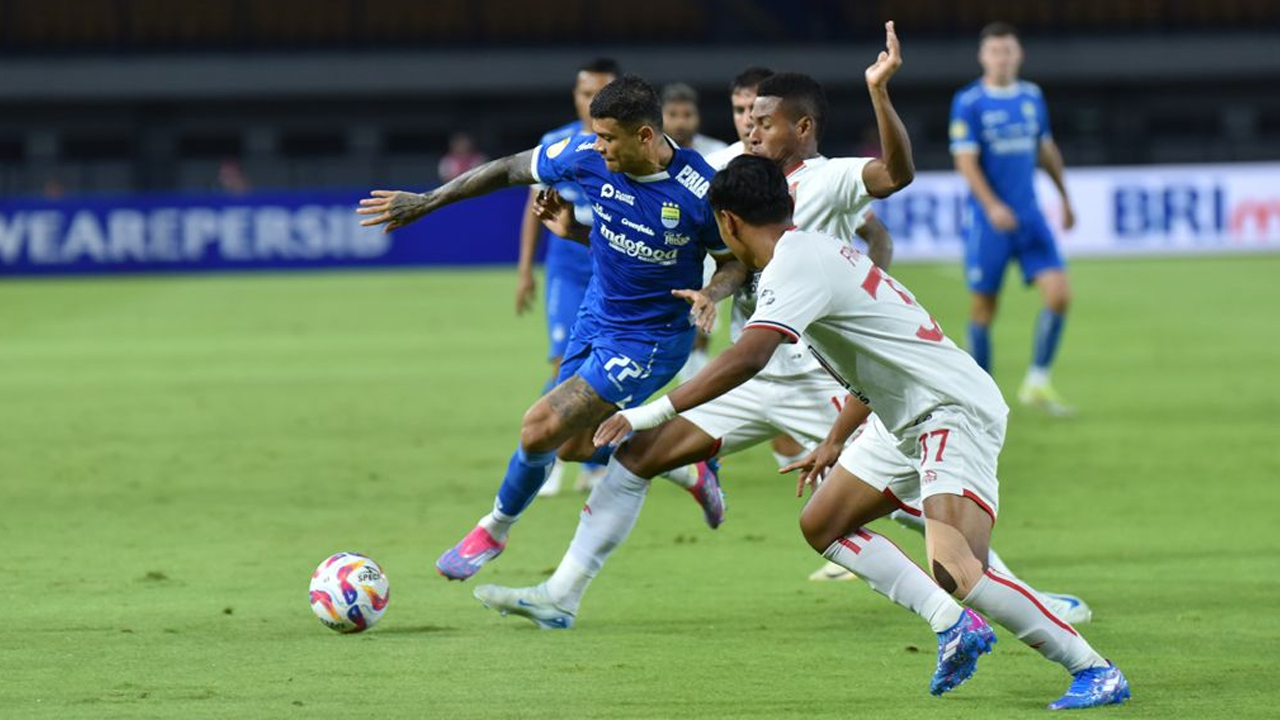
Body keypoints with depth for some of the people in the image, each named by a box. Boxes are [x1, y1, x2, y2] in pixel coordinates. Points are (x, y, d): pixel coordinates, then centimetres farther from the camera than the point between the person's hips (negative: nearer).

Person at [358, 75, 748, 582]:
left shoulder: (701, 193, -25)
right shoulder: (587, 156, -14)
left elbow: (737, 260, -9)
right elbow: (510, 169, 0)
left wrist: (711, 293, -32)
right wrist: (426, 202, 2)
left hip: (649, 340, -6)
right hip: (596, 317, 6)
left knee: (542, 428, -13)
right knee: (574, 446, 17)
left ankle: (496, 528, 14)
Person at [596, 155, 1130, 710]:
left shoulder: (794, 265, -17)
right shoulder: (817, 251, 14)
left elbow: (747, 358, -33)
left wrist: (649, 414, -31)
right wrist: (835, 443, 35)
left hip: (954, 413, -11)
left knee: (953, 570, -24)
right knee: (822, 526, 16)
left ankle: (1095, 671, -16)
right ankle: (953, 626, 11)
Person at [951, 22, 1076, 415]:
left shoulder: (1032, 97, 9)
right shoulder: (968, 103, -7)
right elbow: (966, 161, -13)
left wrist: (1065, 198, 23)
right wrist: (992, 206, -24)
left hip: (1029, 216, 4)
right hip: (987, 219, -4)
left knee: (1058, 294, -9)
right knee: (984, 308, 1)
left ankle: (1037, 383, 1)